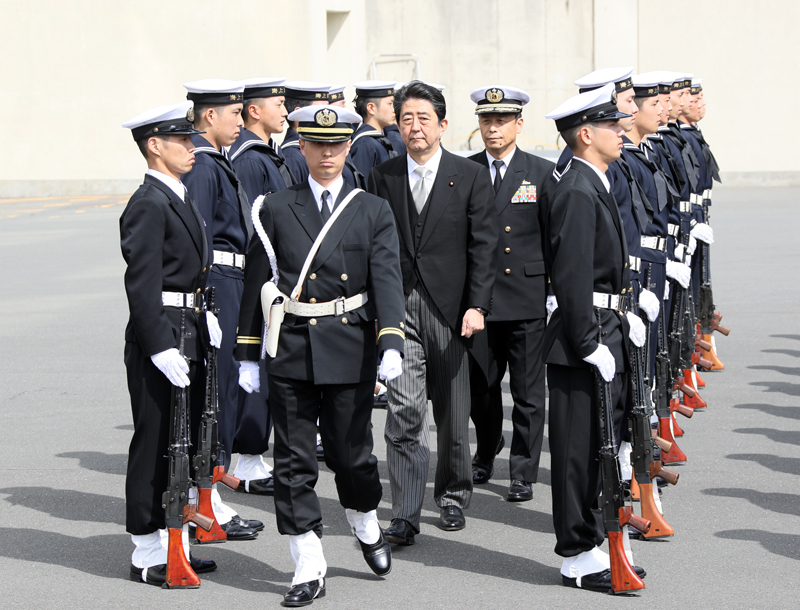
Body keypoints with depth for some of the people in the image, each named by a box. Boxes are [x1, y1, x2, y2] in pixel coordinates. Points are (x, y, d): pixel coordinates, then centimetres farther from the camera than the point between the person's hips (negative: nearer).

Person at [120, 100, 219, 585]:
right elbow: (142, 285, -20)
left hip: (189, 335, 10)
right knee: (156, 445, -2)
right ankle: (148, 554, 7)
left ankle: (173, 543, 24)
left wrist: (204, 315, 11)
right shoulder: (148, 205, -16)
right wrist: (162, 348, -22)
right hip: (161, 336, -9)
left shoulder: (180, 198, 14)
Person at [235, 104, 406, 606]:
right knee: (295, 462, 1)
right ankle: (309, 569, 9)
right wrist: (248, 354, 6)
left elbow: (387, 279, -6)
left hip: (351, 349, 0)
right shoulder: (276, 210, 5)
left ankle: (367, 524, 37)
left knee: (352, 452, 6)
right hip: (292, 352, 1)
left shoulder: (373, 211, 4)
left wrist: (391, 343, -20)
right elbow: (256, 284, 8)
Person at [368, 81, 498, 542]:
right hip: (398, 308, 1)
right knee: (404, 412, -7)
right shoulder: (383, 177, 7)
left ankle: (453, 496, 29)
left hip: (451, 310, 0)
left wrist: (477, 306, -9)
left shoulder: (471, 176, 2)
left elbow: (484, 246, -1)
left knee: (453, 413, 10)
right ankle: (405, 515, -6)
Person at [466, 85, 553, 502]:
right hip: (478, 298, 2)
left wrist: (556, 291, -2)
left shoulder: (543, 174, 2)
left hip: (528, 300, -1)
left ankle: (523, 473, 11)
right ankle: (485, 456, 34)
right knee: (480, 386, 11)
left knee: (528, 392, 1)